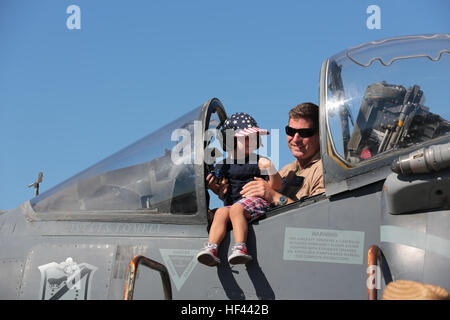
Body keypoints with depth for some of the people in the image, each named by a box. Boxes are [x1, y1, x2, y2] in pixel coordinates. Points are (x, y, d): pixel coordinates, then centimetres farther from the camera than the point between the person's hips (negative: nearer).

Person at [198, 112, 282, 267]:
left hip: (255, 201, -4)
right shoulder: (223, 166, 16)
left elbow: (276, 186, 2)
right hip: (231, 204, 4)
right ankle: (211, 248, -37)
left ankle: (240, 247, -44)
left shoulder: (259, 162, 7)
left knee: (236, 209, -32)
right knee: (221, 212, -27)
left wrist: (270, 168, -14)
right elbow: (224, 194, 22)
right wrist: (214, 187, 1)